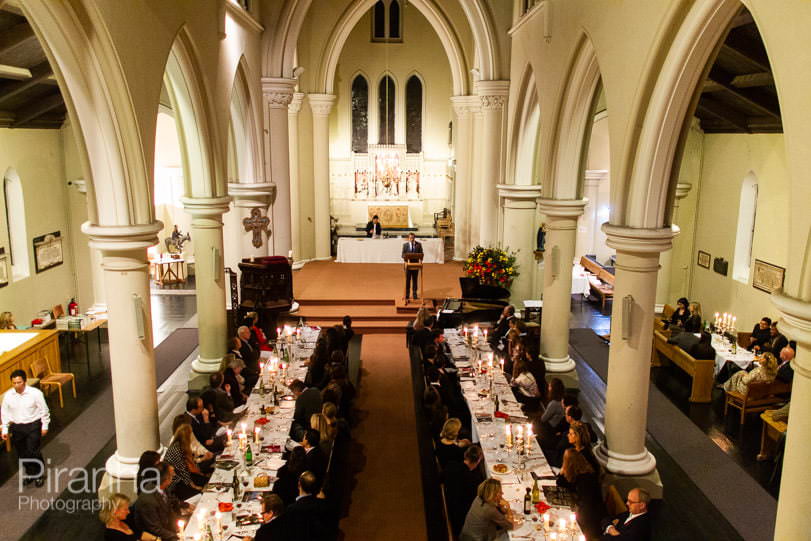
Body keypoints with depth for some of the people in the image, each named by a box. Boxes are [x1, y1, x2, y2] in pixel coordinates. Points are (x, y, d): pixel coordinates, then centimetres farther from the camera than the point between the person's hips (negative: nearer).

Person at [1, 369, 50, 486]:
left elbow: (44, 410, -7)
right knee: (22, 453, 13)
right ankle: (29, 474, 35)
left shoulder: (35, 393, -16)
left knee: (33, 452, -6)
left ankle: (39, 475, 16)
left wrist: (45, 426, -3)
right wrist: (5, 429, 6)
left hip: (33, 426, -4)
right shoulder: (8, 395, -6)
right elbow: (5, 413, 6)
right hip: (16, 427, 4)